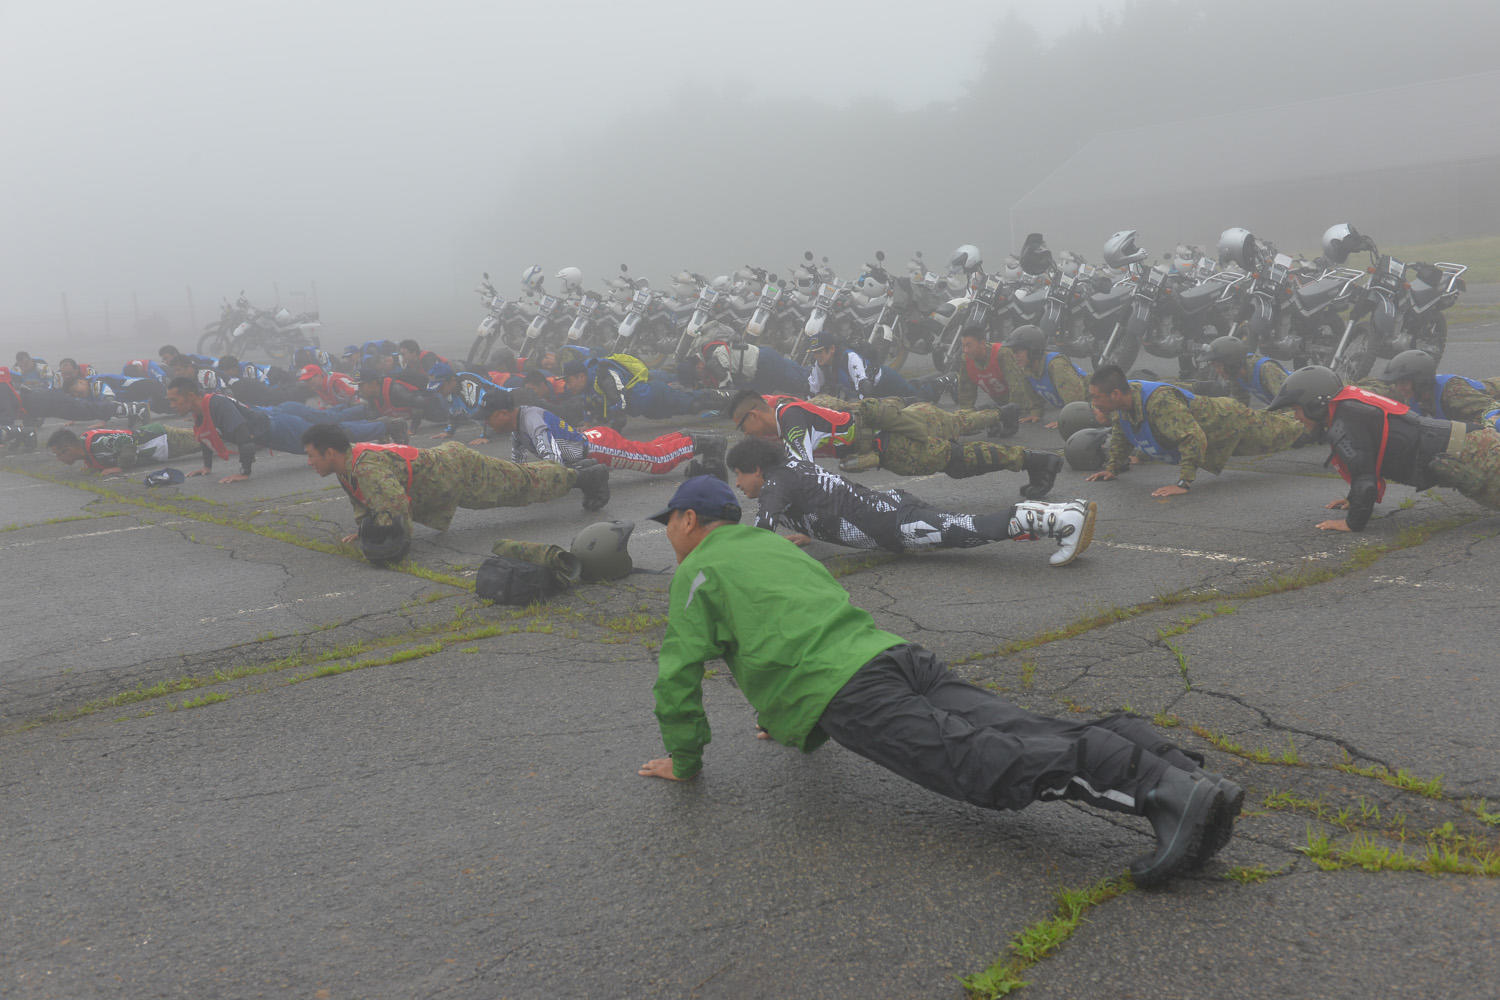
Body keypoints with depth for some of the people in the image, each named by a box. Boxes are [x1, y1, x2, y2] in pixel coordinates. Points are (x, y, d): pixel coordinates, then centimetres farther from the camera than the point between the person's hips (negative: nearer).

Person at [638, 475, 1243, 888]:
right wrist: (801, 720, 54)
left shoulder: (699, 572, 12)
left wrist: (684, 760, 20)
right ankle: (1177, 771, -26)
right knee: (1028, 734, -8)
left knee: (993, 765, -23)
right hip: (900, 655, 8)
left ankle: (1167, 790, -41)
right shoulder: (776, 545, 37)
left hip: (852, 695, -8)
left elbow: (679, 674, 5)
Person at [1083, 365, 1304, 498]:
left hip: (1229, 422, -7)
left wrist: (1183, 484, -50)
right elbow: (1121, 433, 3)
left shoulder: (1160, 401, -46)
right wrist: (1112, 468, 0)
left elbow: (1193, 438, -49)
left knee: (1280, 432, 20)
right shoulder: (1124, 401, -19)